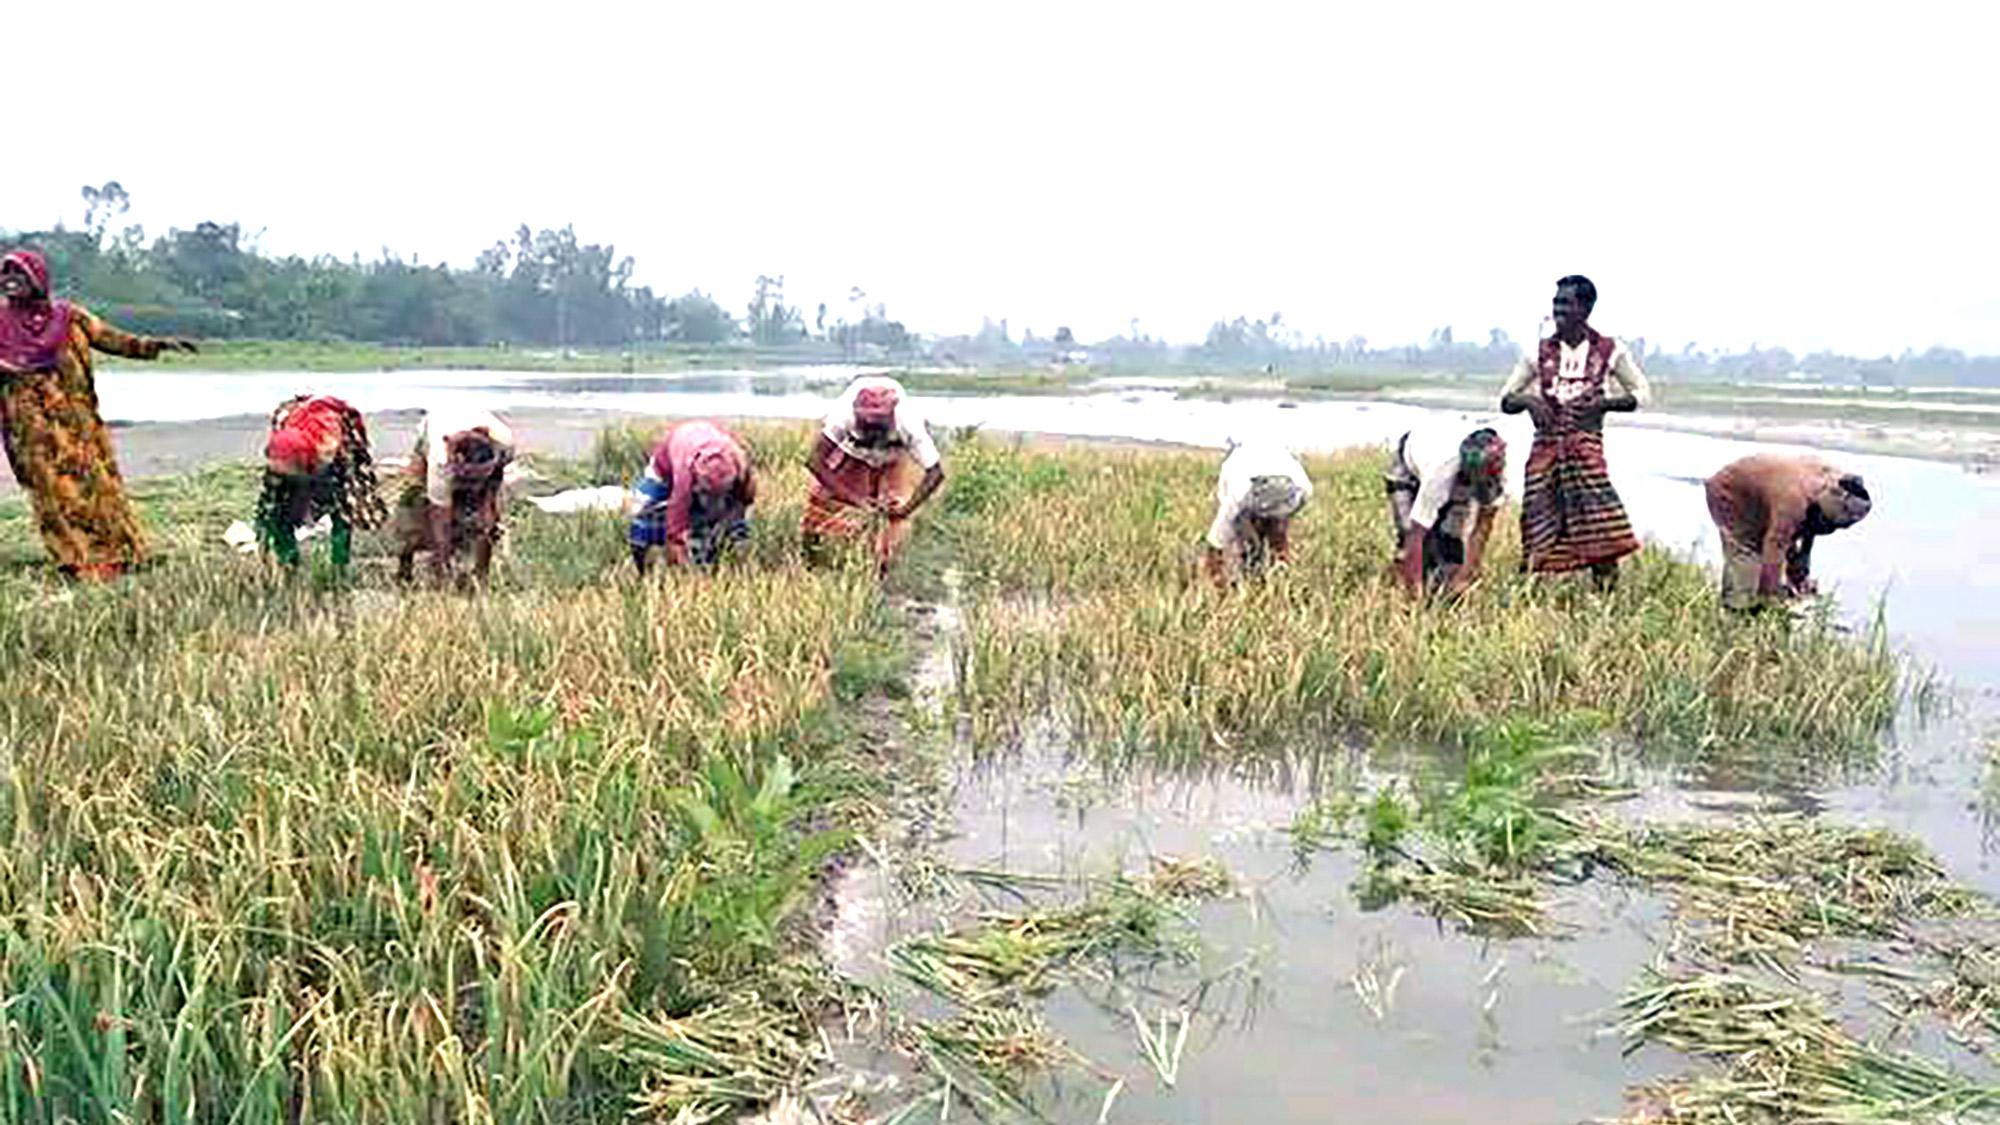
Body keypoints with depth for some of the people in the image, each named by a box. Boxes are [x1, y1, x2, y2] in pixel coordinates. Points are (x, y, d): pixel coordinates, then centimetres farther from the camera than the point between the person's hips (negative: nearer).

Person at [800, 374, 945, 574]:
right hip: (851, 455, 0)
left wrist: (906, 509, -43)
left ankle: (882, 570, 12)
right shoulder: (844, 416, -42)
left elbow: (935, 472, -35)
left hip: (895, 458, 0)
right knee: (823, 499, -8)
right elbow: (815, 461, -39)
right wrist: (854, 498, -44)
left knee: (896, 508, -11)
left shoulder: (908, 423, -41)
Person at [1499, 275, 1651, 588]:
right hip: (1546, 445, 2)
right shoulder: (1540, 353, 9)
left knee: (1600, 527, -13)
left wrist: (1603, 402, -8)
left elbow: (1642, 394, 9)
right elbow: (1505, 400, 12)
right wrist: (1527, 400, -10)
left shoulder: (1610, 351, 4)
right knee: (1538, 521, 0)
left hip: (1586, 444, -2)